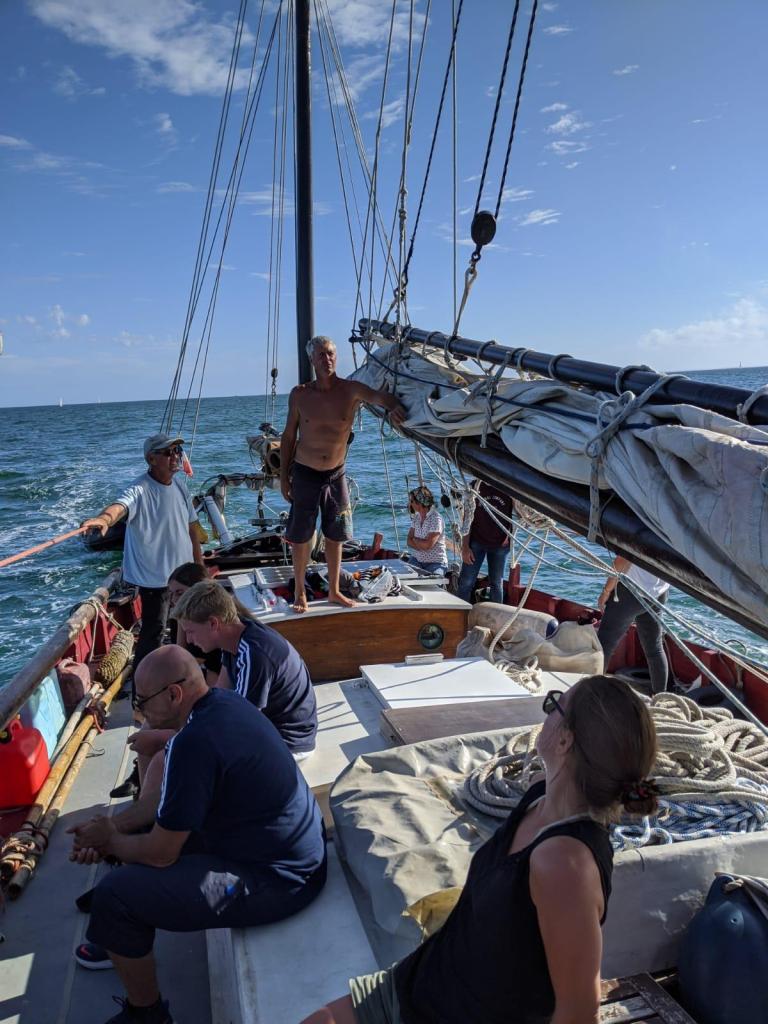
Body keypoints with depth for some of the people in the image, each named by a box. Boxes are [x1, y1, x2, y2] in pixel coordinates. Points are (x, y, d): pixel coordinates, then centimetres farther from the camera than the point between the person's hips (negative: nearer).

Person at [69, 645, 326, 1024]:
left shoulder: (194, 741, -28)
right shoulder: (222, 702, 0)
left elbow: (160, 854, -17)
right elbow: (165, 801, 15)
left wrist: (111, 840, 2)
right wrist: (111, 832, 8)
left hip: (277, 880, -10)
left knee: (113, 897, -8)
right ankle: (121, 939, 43)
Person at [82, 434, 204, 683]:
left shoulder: (178, 485, 1)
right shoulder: (140, 490, -22)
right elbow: (121, 505, -45)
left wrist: (199, 564, 11)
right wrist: (105, 518, -68)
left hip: (183, 572, 8)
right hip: (155, 576, -7)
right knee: (153, 632, -5)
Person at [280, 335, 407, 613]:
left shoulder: (351, 389, -9)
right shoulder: (299, 394, -5)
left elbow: (381, 396, -26)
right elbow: (289, 436, 3)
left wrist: (393, 407, -51)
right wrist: (283, 476, 2)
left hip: (336, 475, 1)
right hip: (305, 475, -1)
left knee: (335, 536, 12)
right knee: (300, 537, 6)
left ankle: (334, 591, 27)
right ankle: (300, 593, 23)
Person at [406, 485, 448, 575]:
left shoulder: (436, 519, -15)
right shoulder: (416, 518, 9)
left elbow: (428, 544, -21)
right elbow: (409, 542, 4)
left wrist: (415, 539, -3)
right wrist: (422, 544, -14)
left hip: (435, 563, -6)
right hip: (417, 560, 6)